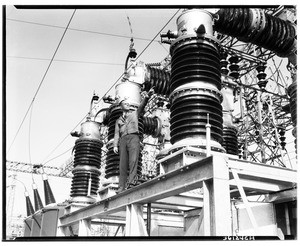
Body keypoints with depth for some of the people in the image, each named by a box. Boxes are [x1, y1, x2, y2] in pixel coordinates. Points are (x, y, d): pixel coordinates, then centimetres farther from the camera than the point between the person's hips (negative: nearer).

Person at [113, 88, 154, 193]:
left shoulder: (135, 113, 23)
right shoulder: (119, 120, 27)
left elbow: (142, 105, 5)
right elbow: (116, 134, 17)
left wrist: (147, 96, -15)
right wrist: (115, 145, 1)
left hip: (133, 137, -2)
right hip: (123, 140, 2)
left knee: (133, 160, -20)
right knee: (123, 164, -6)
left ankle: (131, 182, -32)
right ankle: (121, 187, -11)